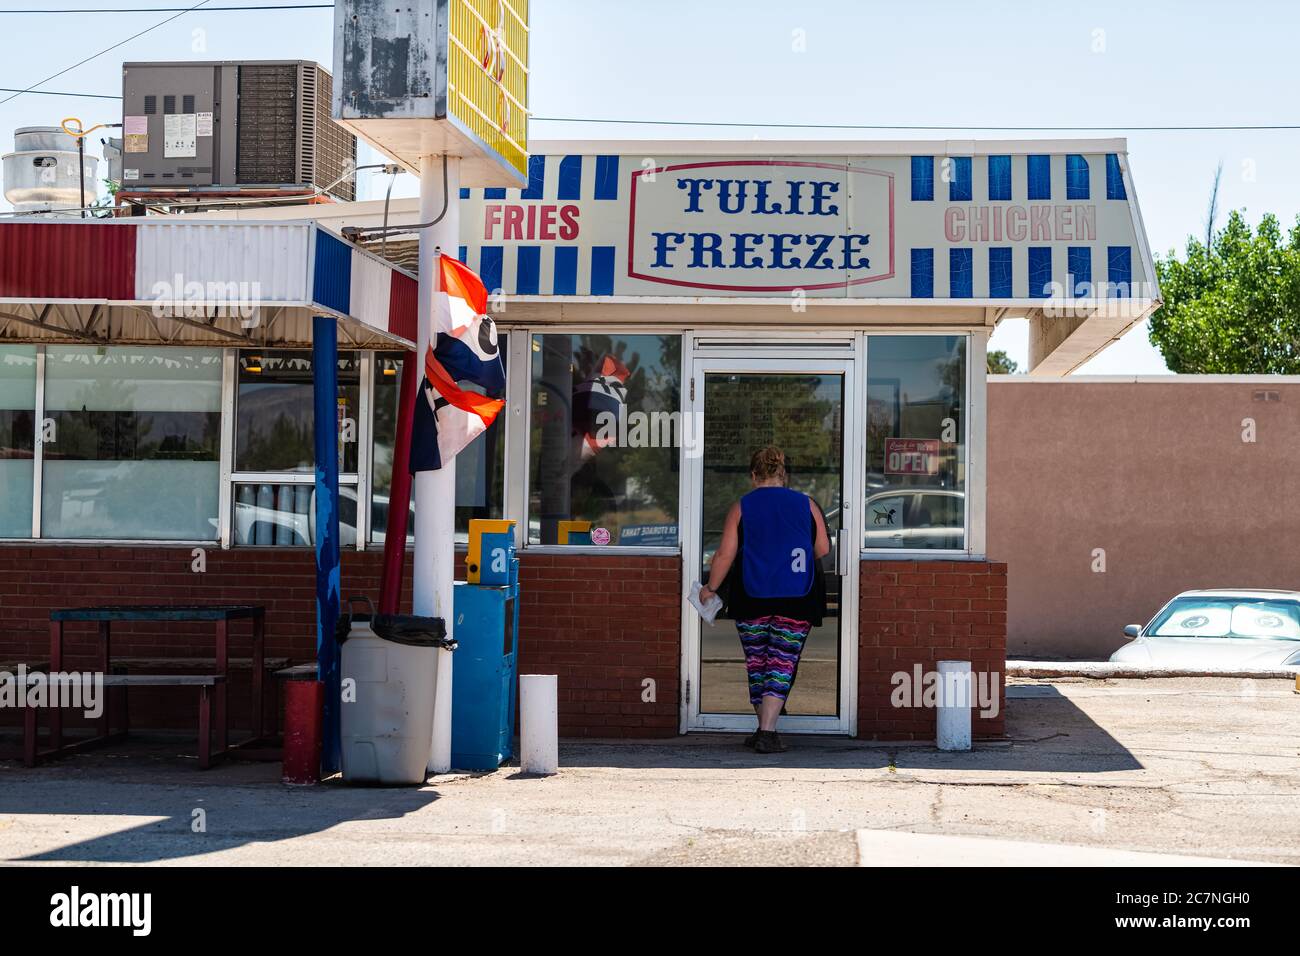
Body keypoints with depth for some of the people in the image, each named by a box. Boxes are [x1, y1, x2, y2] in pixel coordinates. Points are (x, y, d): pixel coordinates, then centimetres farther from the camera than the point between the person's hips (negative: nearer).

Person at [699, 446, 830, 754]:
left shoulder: (741, 508, 0)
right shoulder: (806, 505, 4)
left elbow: (725, 554, -3)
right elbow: (823, 549, 7)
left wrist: (710, 588, 10)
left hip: (752, 600, 0)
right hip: (796, 601, 0)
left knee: (757, 664, 14)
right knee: (782, 666, -1)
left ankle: (764, 728, 22)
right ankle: (767, 733, -13)